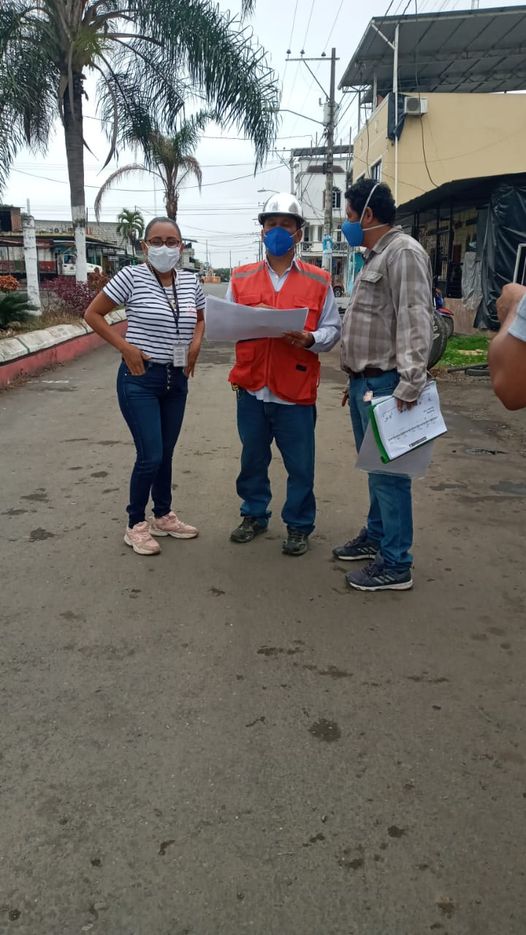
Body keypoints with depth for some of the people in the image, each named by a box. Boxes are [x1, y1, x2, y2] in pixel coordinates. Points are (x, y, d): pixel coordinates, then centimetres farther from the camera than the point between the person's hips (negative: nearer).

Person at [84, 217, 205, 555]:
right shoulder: (132, 276, -10)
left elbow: (201, 318, 22)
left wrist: (196, 342, 3)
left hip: (177, 379, 5)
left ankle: (163, 515, 32)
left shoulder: (190, 281, 4)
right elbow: (93, 314, -6)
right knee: (151, 456, -6)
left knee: (166, 453, 15)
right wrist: (125, 347, -14)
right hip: (140, 378, -5)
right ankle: (135, 525, 12)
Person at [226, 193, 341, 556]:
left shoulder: (318, 280, 3)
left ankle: (299, 525, 20)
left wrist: (310, 339, -17)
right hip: (251, 387, 2)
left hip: (296, 389, -2)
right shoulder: (241, 278, 8)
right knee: (253, 458, 15)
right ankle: (254, 514, 32)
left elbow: (333, 329, 3)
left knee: (300, 464, 5)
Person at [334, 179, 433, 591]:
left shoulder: (404, 253, -13)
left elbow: (414, 323, -22)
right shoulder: (377, 256, 19)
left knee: (388, 472, -5)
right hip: (365, 380, 10)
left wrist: (409, 386, -27)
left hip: (385, 384, -10)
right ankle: (376, 535, 31)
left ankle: (396, 565, 2)